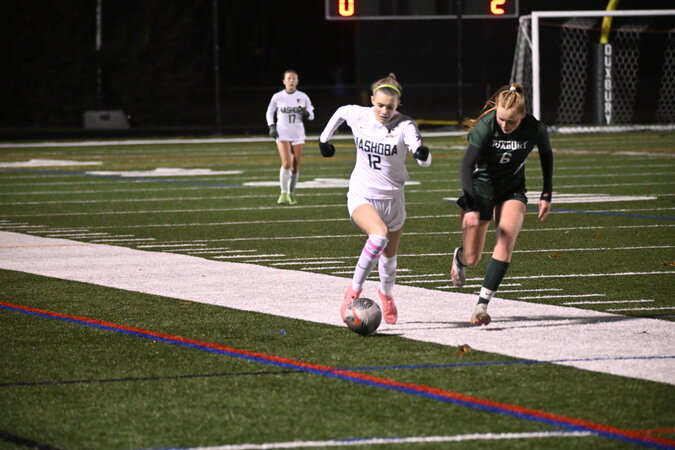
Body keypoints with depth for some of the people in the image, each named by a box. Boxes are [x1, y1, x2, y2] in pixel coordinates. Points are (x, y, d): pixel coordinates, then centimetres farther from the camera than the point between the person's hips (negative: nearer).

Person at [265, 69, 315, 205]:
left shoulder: (303, 97, 2)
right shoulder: (278, 97, -2)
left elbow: (311, 115, 9)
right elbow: (269, 113, 11)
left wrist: (306, 114, -14)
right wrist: (272, 126, -4)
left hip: (298, 134, 2)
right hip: (282, 133, -2)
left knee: (296, 166, 4)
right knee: (286, 163, -17)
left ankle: (291, 193, 19)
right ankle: (283, 193, -11)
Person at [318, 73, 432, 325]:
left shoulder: (405, 126, -16)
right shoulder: (357, 115, -9)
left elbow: (424, 161, -30)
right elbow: (340, 113, 16)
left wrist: (422, 154, -52)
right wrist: (324, 138, 23)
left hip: (392, 199, 1)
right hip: (362, 196, -1)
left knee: (389, 256, 16)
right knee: (379, 234, -32)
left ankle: (386, 294, 49)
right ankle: (354, 290, -20)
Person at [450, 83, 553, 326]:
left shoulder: (535, 129, -19)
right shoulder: (485, 127, -27)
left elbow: (546, 155, 3)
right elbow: (466, 166, -26)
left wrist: (546, 195, 3)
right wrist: (471, 207, -35)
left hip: (512, 189, 2)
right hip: (480, 187, -2)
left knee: (506, 244, -23)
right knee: (472, 259, 4)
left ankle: (482, 305, -20)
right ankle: (459, 257, 43)